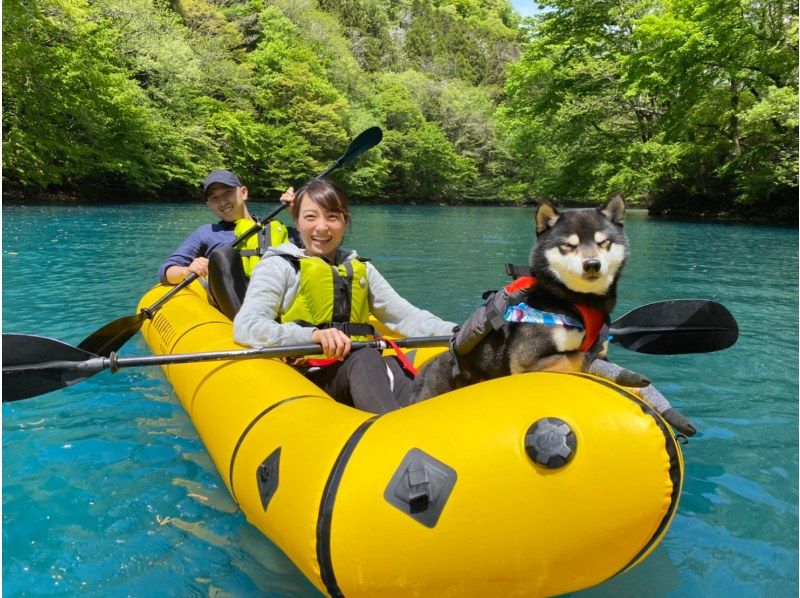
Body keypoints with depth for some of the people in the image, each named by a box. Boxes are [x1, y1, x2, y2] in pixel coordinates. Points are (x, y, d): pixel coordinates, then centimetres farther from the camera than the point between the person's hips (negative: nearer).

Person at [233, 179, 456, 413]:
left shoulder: (361, 269, 21)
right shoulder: (278, 266, 6)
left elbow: (407, 316, 15)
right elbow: (245, 327, -10)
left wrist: (455, 332, -5)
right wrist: (312, 335, -26)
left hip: (363, 372, 4)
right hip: (306, 375, -4)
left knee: (393, 365, -28)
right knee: (365, 358, -34)